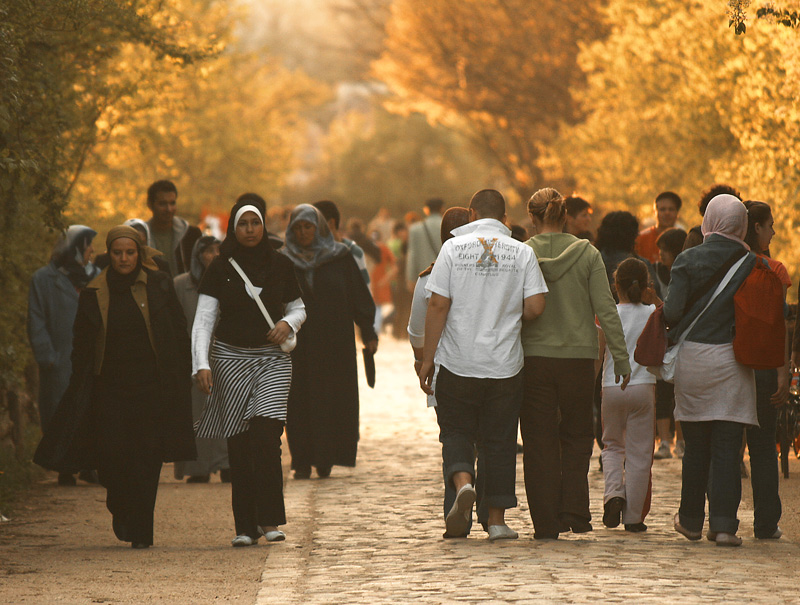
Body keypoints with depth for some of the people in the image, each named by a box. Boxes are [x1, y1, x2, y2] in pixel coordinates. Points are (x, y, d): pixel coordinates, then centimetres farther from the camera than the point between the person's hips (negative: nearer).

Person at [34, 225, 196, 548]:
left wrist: (182, 378, 0)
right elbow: (82, 346, 9)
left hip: (152, 385, -1)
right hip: (110, 385, 1)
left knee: (147, 459, -4)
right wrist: (79, 391, 4)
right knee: (112, 454, -9)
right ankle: (120, 510, 22)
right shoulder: (94, 294, 5)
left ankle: (141, 531, 5)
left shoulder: (158, 285, 3)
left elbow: (179, 334, 6)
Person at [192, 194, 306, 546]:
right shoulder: (220, 268, 2)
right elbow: (204, 319, -3)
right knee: (239, 443, 0)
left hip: (273, 359, 0)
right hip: (230, 358, 0)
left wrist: (288, 323, -6)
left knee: (266, 432, -17)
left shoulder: (279, 266, 6)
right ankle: (245, 526, 5)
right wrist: (201, 364, -15)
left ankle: (269, 520, -14)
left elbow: (298, 308, 18)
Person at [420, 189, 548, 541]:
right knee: (499, 440, 9)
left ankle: (462, 482, -17)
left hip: (458, 363, -1)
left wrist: (428, 358, 0)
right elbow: (535, 308, -6)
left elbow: (438, 305, -6)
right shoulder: (522, 253, 0)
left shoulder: (453, 247, -3)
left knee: (456, 431, 11)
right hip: (505, 364, 1)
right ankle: (497, 520, 10)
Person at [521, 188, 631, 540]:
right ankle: (575, 513, 4)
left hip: (534, 357, -1)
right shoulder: (587, 254, -1)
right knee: (577, 438, 15)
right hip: (579, 357, 1)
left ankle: (546, 523, 4)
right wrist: (621, 359, 1)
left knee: (539, 442, 5)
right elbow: (606, 310, -4)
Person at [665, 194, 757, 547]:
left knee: (695, 448, 12)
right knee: (727, 448, 0)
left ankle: (691, 521, 20)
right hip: (732, 359, -1)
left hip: (692, 357, 1)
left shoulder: (687, 260, -2)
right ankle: (723, 524, -7)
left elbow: (671, 312, -7)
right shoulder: (750, 264, -3)